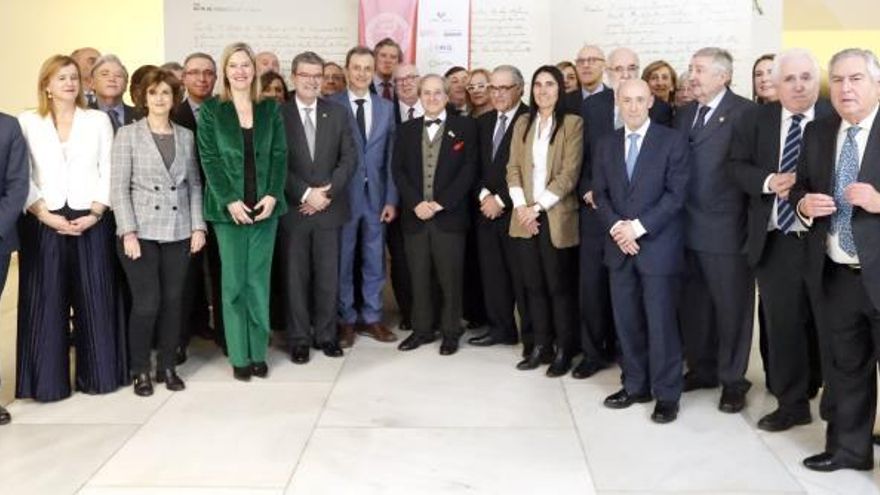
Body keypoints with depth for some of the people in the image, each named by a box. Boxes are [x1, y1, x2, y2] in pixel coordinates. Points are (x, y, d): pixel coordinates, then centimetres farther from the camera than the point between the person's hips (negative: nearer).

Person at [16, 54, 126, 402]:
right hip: (44, 223, 0)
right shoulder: (27, 122, 7)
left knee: (94, 300, 3)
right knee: (46, 302, 2)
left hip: (90, 222, 1)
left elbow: (108, 171, 4)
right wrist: (44, 214, -11)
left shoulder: (99, 120, 10)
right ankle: (49, 380, 11)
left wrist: (95, 213, -8)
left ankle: (96, 374, 14)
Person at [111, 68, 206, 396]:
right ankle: (140, 370, 11)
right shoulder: (128, 134, 1)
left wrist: (198, 226, 2)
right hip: (141, 231, -3)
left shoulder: (186, 136, 10)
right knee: (147, 303, -5)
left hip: (178, 232, 3)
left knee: (173, 301, 6)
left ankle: (167, 366, 19)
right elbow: (118, 187, -4)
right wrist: (128, 231, -12)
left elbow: (194, 185, 11)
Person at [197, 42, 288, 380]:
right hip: (228, 207, -2)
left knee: (259, 281, 6)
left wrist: (273, 195, -9)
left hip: (265, 205, 2)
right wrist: (230, 200, -13)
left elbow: (279, 154, 4)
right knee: (234, 283, 2)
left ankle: (259, 352, 14)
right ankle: (239, 355, 10)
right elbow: (209, 159, -4)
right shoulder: (211, 110, 1)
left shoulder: (270, 109, 8)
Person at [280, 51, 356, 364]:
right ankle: (299, 339, 14)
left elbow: (349, 158, 2)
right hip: (293, 209, -2)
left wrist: (326, 192, -10)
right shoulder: (278, 115, -1)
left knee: (328, 277, 7)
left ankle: (326, 335, 19)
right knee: (296, 277, 5)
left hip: (329, 208, 2)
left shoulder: (337, 113, 7)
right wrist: (305, 194, -14)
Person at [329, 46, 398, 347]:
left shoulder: (386, 107, 8)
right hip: (343, 195, -3)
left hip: (376, 195, 3)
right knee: (343, 261, 6)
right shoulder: (331, 106, -3)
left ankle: (371, 318, 22)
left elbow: (391, 157, 6)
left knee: (374, 261, 10)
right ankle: (345, 319, 19)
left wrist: (391, 198, 1)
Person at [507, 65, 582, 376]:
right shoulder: (522, 124, 13)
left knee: (559, 285, 0)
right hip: (525, 217, 4)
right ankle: (541, 346, 18)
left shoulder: (572, 124, -3)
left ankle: (564, 351, 11)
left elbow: (569, 173, -9)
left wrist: (538, 206, -14)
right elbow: (513, 168, 8)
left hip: (556, 216, -4)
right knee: (533, 285, 8)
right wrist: (521, 206, -7)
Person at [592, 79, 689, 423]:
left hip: (658, 245, -4)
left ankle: (666, 394, 11)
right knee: (626, 320, 9)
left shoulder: (672, 140, -3)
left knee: (661, 321, -1)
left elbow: (675, 193, -10)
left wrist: (639, 226, -16)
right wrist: (615, 227, -9)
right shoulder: (606, 144, 11)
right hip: (619, 245, 5)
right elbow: (600, 193, 8)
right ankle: (635, 385, 22)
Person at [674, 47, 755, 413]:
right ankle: (701, 369, 31)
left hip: (726, 228, -6)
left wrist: (752, 223, -15)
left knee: (731, 306, 5)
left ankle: (732, 380, 18)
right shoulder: (683, 115, 13)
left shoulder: (745, 112, -9)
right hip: (687, 227, 6)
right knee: (693, 305, 15)